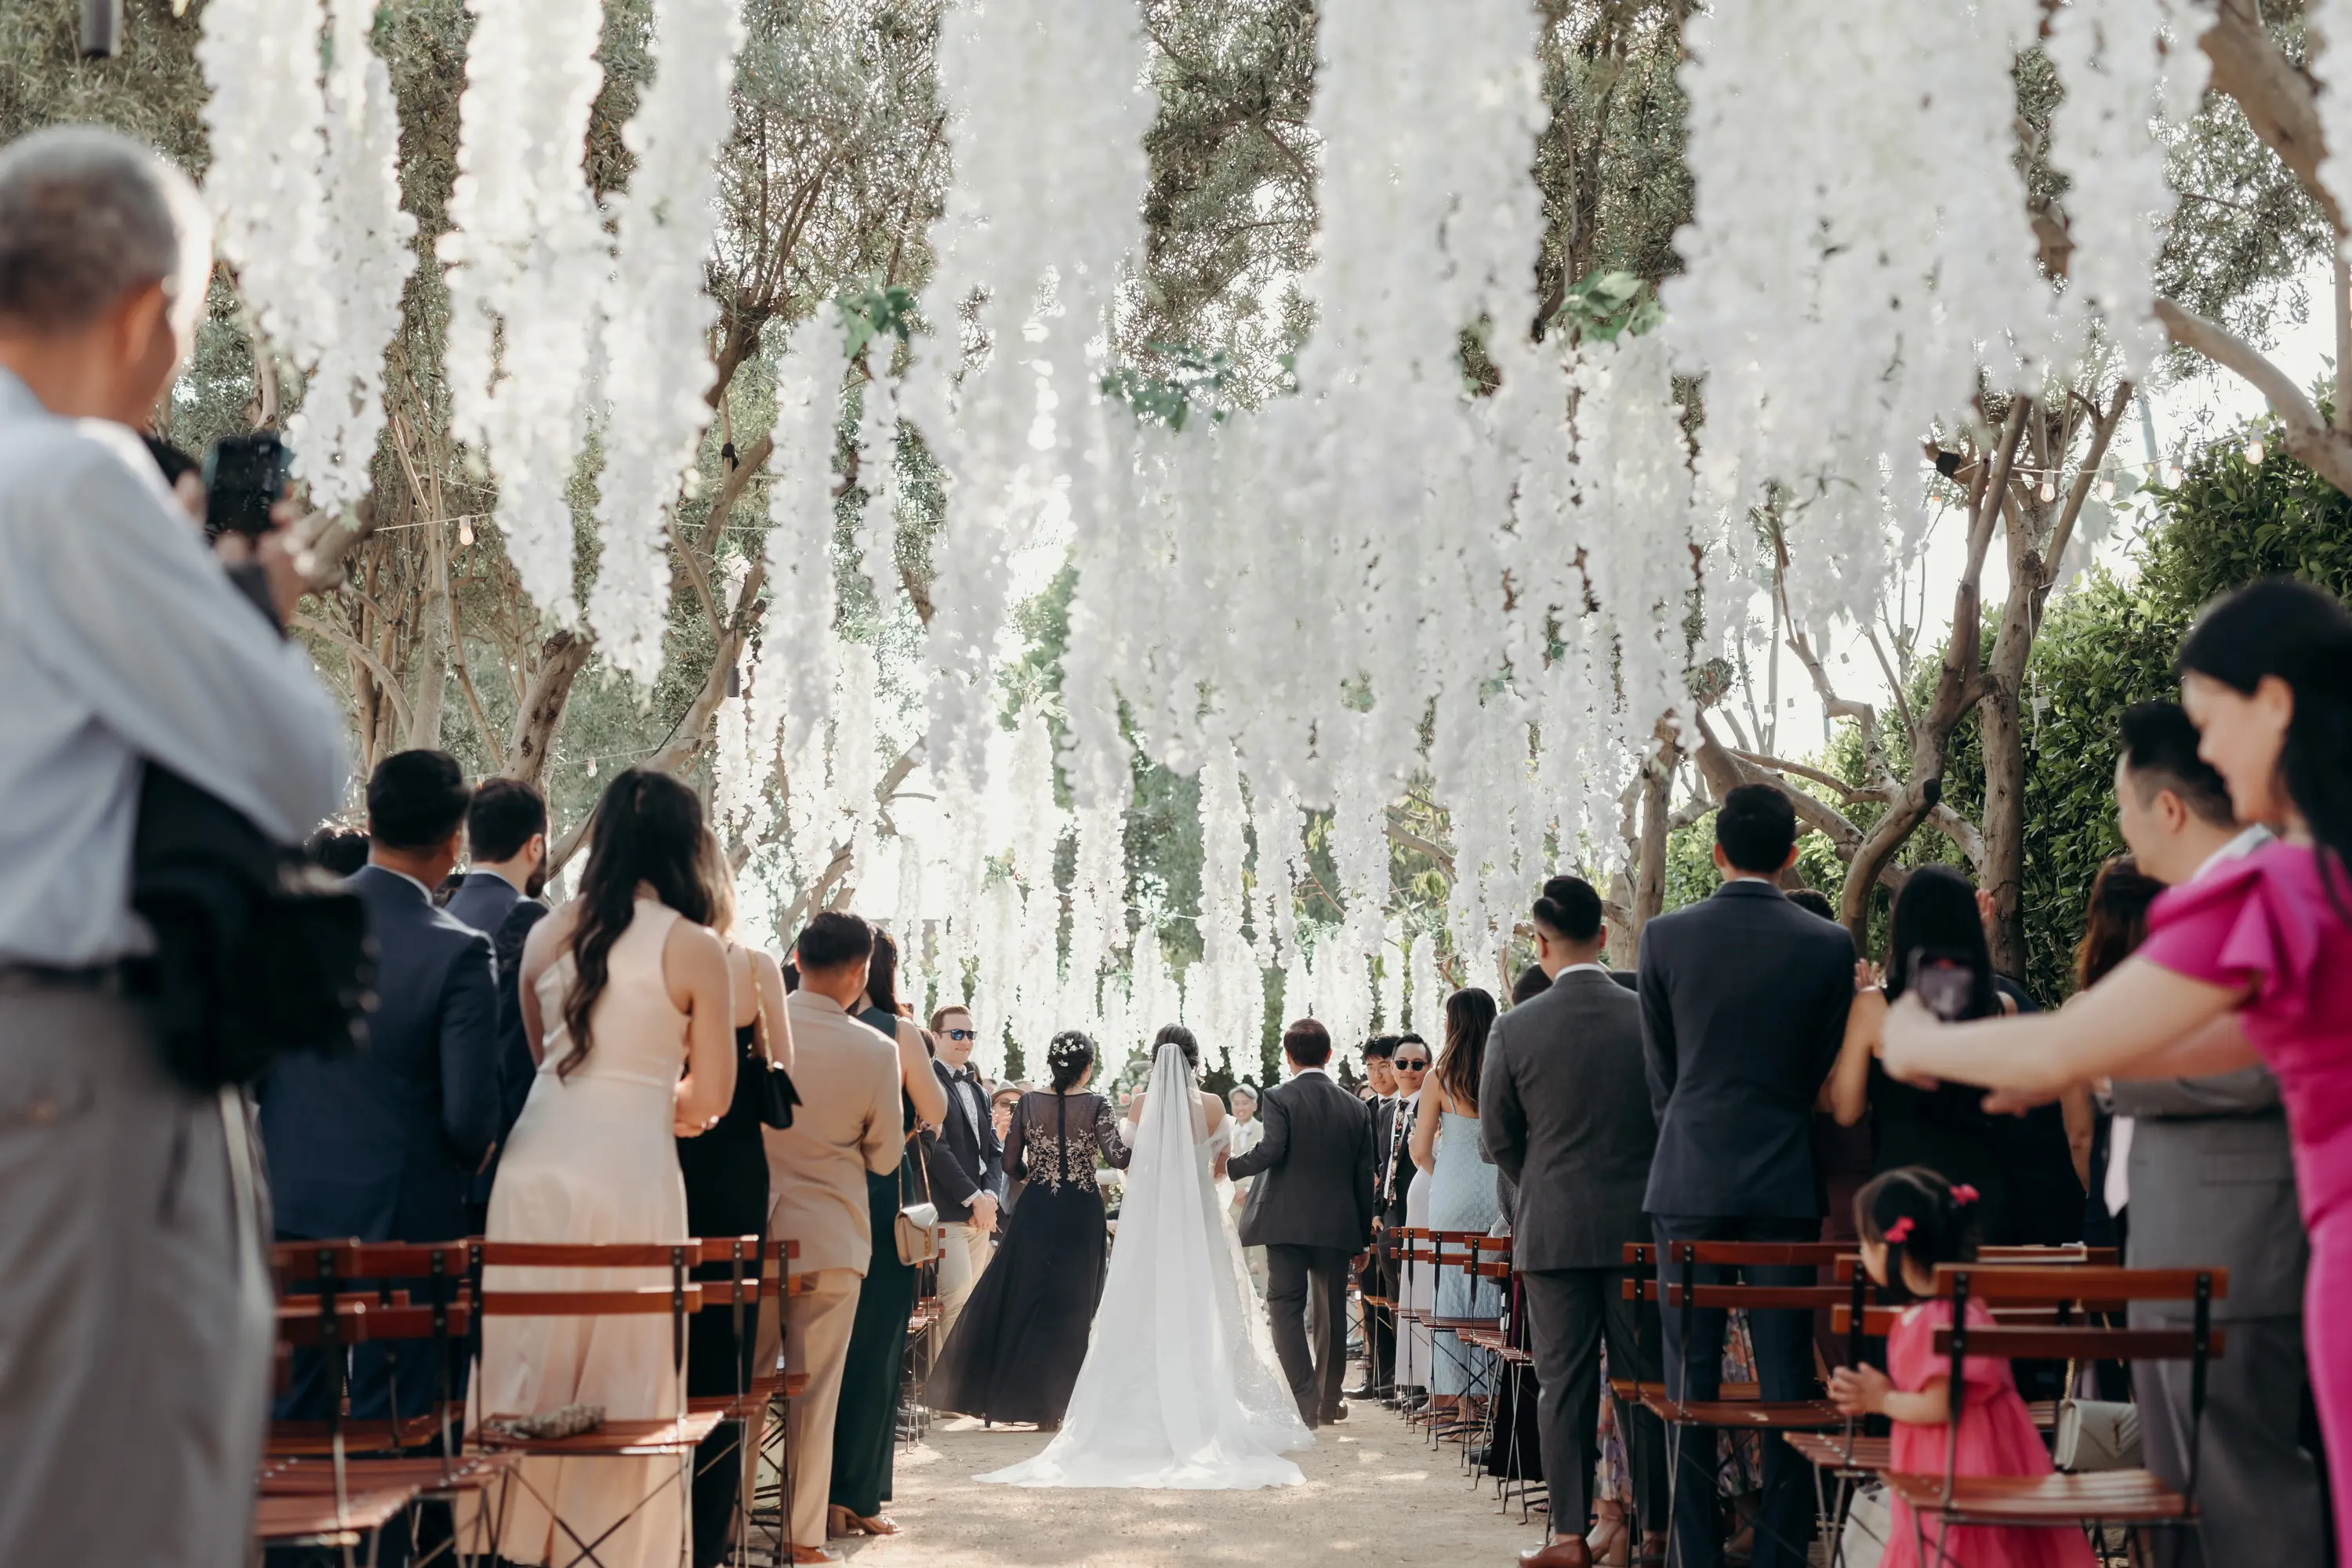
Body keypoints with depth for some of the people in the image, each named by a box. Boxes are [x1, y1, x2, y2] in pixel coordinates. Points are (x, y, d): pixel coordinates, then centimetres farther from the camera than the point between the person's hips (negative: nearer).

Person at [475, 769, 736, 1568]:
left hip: (536, 1163, 4)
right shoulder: (695, 950, -6)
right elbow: (707, 1100, -3)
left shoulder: (548, 933, 5)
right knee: (618, 1377, 7)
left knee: (525, 1359, 11)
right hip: (629, 1174, -4)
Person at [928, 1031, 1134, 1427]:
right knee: (1070, 1305, 6)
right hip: (1080, 1213, -2)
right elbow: (1116, 1156, -20)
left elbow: (1011, 1163, 4)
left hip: (1034, 1211, 2)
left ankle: (989, 1391, 15)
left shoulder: (1028, 1102, 0)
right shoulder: (1097, 1105, -8)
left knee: (1017, 1297, 11)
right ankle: (1048, 1404, 7)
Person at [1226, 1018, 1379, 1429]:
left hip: (1287, 1222, -4)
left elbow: (1270, 1152, -19)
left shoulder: (1280, 1099, -6)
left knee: (1286, 1307, 0)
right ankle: (1329, 1400, 23)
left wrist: (1228, 1166, -1)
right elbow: (1364, 1177, 8)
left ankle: (1304, 1403, -9)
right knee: (1332, 1311, 14)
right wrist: (1362, 1234, 15)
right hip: (1338, 1225, 4)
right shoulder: (1356, 1107, 6)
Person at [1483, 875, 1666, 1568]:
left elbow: (1498, 1136, 2)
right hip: (1641, 1225, 1)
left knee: (1563, 1383, 4)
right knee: (1645, 1379, 8)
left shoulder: (1514, 1029, -7)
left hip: (1553, 1231, -1)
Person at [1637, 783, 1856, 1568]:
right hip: (1786, 1181, 0)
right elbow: (1828, 1072, 6)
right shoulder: (1829, 945, -2)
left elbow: (1660, 1071, 5)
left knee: (1691, 1375, 6)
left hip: (1689, 1179, 0)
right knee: (1785, 1373, 5)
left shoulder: (1665, 936, -2)